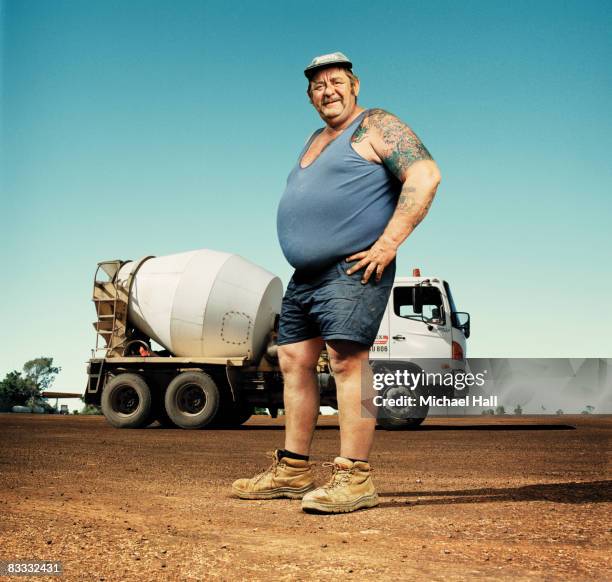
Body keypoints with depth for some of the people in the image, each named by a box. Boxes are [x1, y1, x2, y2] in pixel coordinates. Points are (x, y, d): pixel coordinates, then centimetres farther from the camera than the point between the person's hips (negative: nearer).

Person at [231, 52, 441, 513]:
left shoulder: (377, 127, -2)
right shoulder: (315, 141, 24)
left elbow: (425, 174, -15)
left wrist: (389, 242, -20)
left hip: (354, 270, -9)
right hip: (307, 274, 9)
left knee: (347, 358, -18)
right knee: (294, 360, 7)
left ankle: (354, 478, -17)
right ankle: (293, 471, 15)